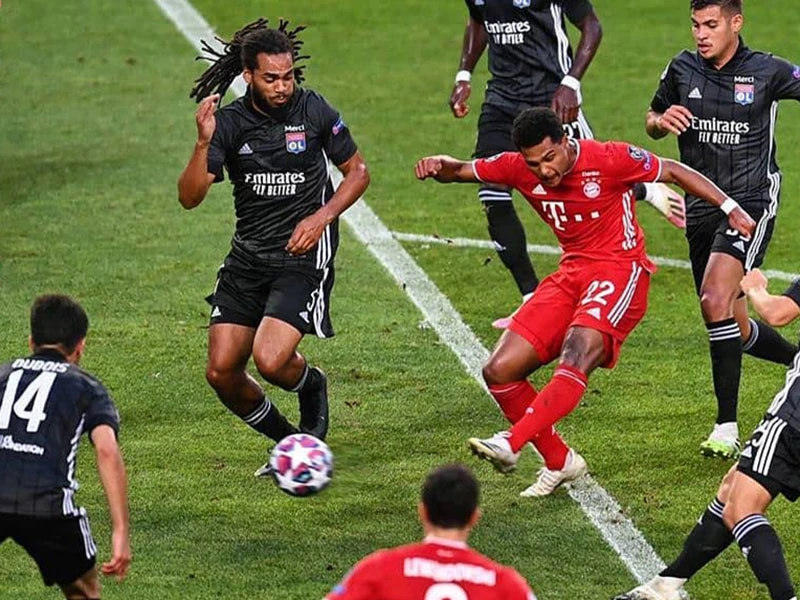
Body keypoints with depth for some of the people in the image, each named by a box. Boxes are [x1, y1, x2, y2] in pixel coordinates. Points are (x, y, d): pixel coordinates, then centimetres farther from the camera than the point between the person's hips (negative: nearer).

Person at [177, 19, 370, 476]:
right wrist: (204, 143, -26)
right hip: (247, 258, 4)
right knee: (222, 372, 0)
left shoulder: (314, 111, -7)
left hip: (304, 254, -4)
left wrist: (322, 216, -9)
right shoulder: (229, 122, -5)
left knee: (270, 360, -22)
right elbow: (190, 197, -11)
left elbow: (358, 172, 6)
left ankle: (312, 386, 15)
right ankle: (287, 441, 24)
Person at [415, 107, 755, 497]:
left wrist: (729, 208, -5)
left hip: (620, 271, -6)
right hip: (571, 272, 6)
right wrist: (439, 167, -14)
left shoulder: (609, 159, -14)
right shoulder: (519, 168, -1)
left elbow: (674, 172, -2)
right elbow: (463, 171, 10)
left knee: (577, 353, -34)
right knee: (499, 371, -4)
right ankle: (559, 462, 10)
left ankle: (511, 443, -46)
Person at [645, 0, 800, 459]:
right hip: (702, 209, 5)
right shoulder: (683, 70, 5)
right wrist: (661, 121, -6)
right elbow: (653, 124, 18)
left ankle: (727, 426, -20)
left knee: (716, 301, -25)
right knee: (736, 330, 12)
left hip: (751, 201, -5)